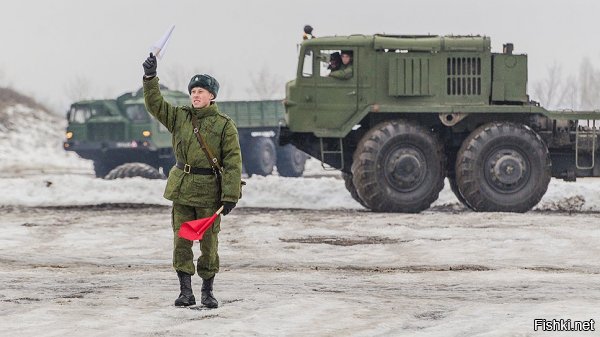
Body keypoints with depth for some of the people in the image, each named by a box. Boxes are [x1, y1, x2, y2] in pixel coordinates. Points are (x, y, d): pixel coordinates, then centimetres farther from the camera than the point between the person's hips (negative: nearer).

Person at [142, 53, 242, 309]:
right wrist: (150, 77, -11)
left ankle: (207, 290, 15)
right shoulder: (179, 117, 9)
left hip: (209, 192, -3)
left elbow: (232, 162, -7)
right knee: (181, 241, 1)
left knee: (209, 243, 3)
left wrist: (230, 196, -13)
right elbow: (155, 104, 4)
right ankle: (185, 291, 6)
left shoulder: (224, 125, -3)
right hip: (181, 190, 3)